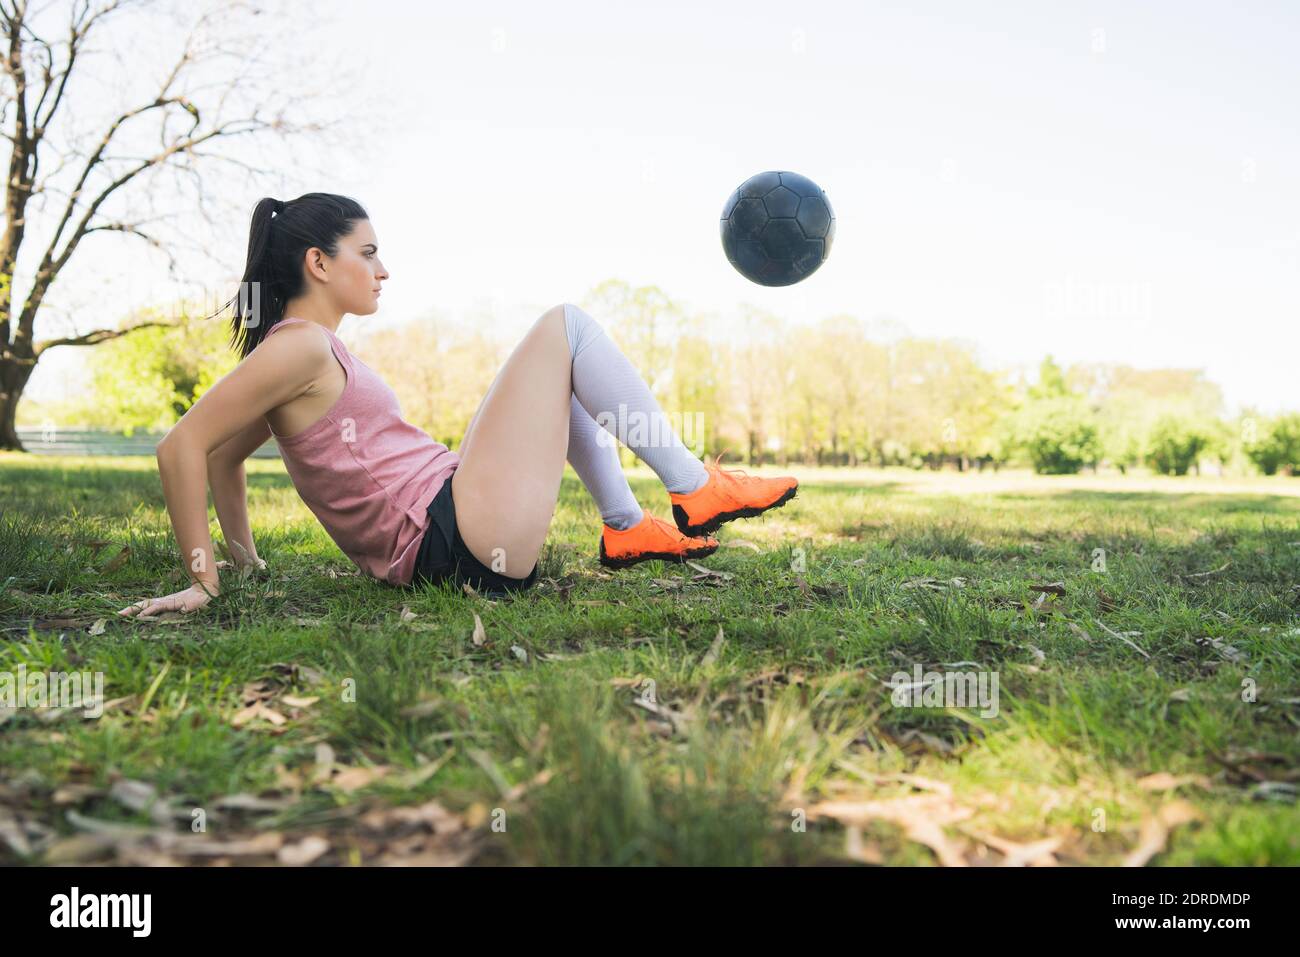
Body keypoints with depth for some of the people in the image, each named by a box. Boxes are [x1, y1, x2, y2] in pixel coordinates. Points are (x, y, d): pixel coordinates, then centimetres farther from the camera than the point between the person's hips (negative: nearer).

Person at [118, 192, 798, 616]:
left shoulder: (315, 349, 16)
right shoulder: (301, 345, -10)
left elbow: (224, 456, 24)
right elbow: (182, 445, -17)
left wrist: (244, 557, 21)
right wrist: (202, 580, -16)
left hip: (445, 547, 10)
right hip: (466, 543, -10)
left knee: (557, 372, 25)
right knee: (567, 326, -4)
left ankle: (627, 528, 15)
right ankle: (695, 490, 1)